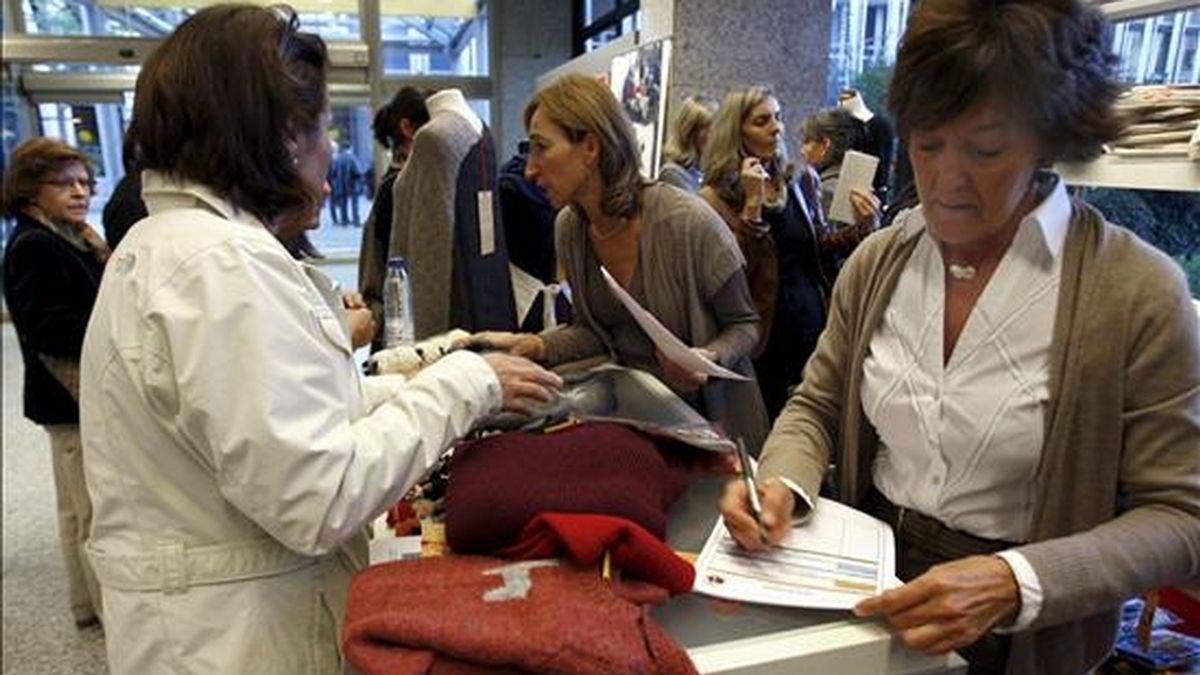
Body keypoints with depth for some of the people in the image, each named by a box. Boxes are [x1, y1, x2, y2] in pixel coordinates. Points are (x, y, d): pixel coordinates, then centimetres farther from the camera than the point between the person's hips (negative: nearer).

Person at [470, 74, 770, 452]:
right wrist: (534, 345, -10)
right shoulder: (568, 228, -5)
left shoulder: (689, 223, -24)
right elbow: (597, 331, 6)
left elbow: (745, 325, -10)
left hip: (709, 416, -4)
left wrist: (710, 358, -31)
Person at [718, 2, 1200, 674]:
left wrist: (1015, 583, -25)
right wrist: (783, 482, -16)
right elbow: (817, 405, 4)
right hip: (867, 584, 2)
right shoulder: (877, 261, -3)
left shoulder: (1139, 291, -14)